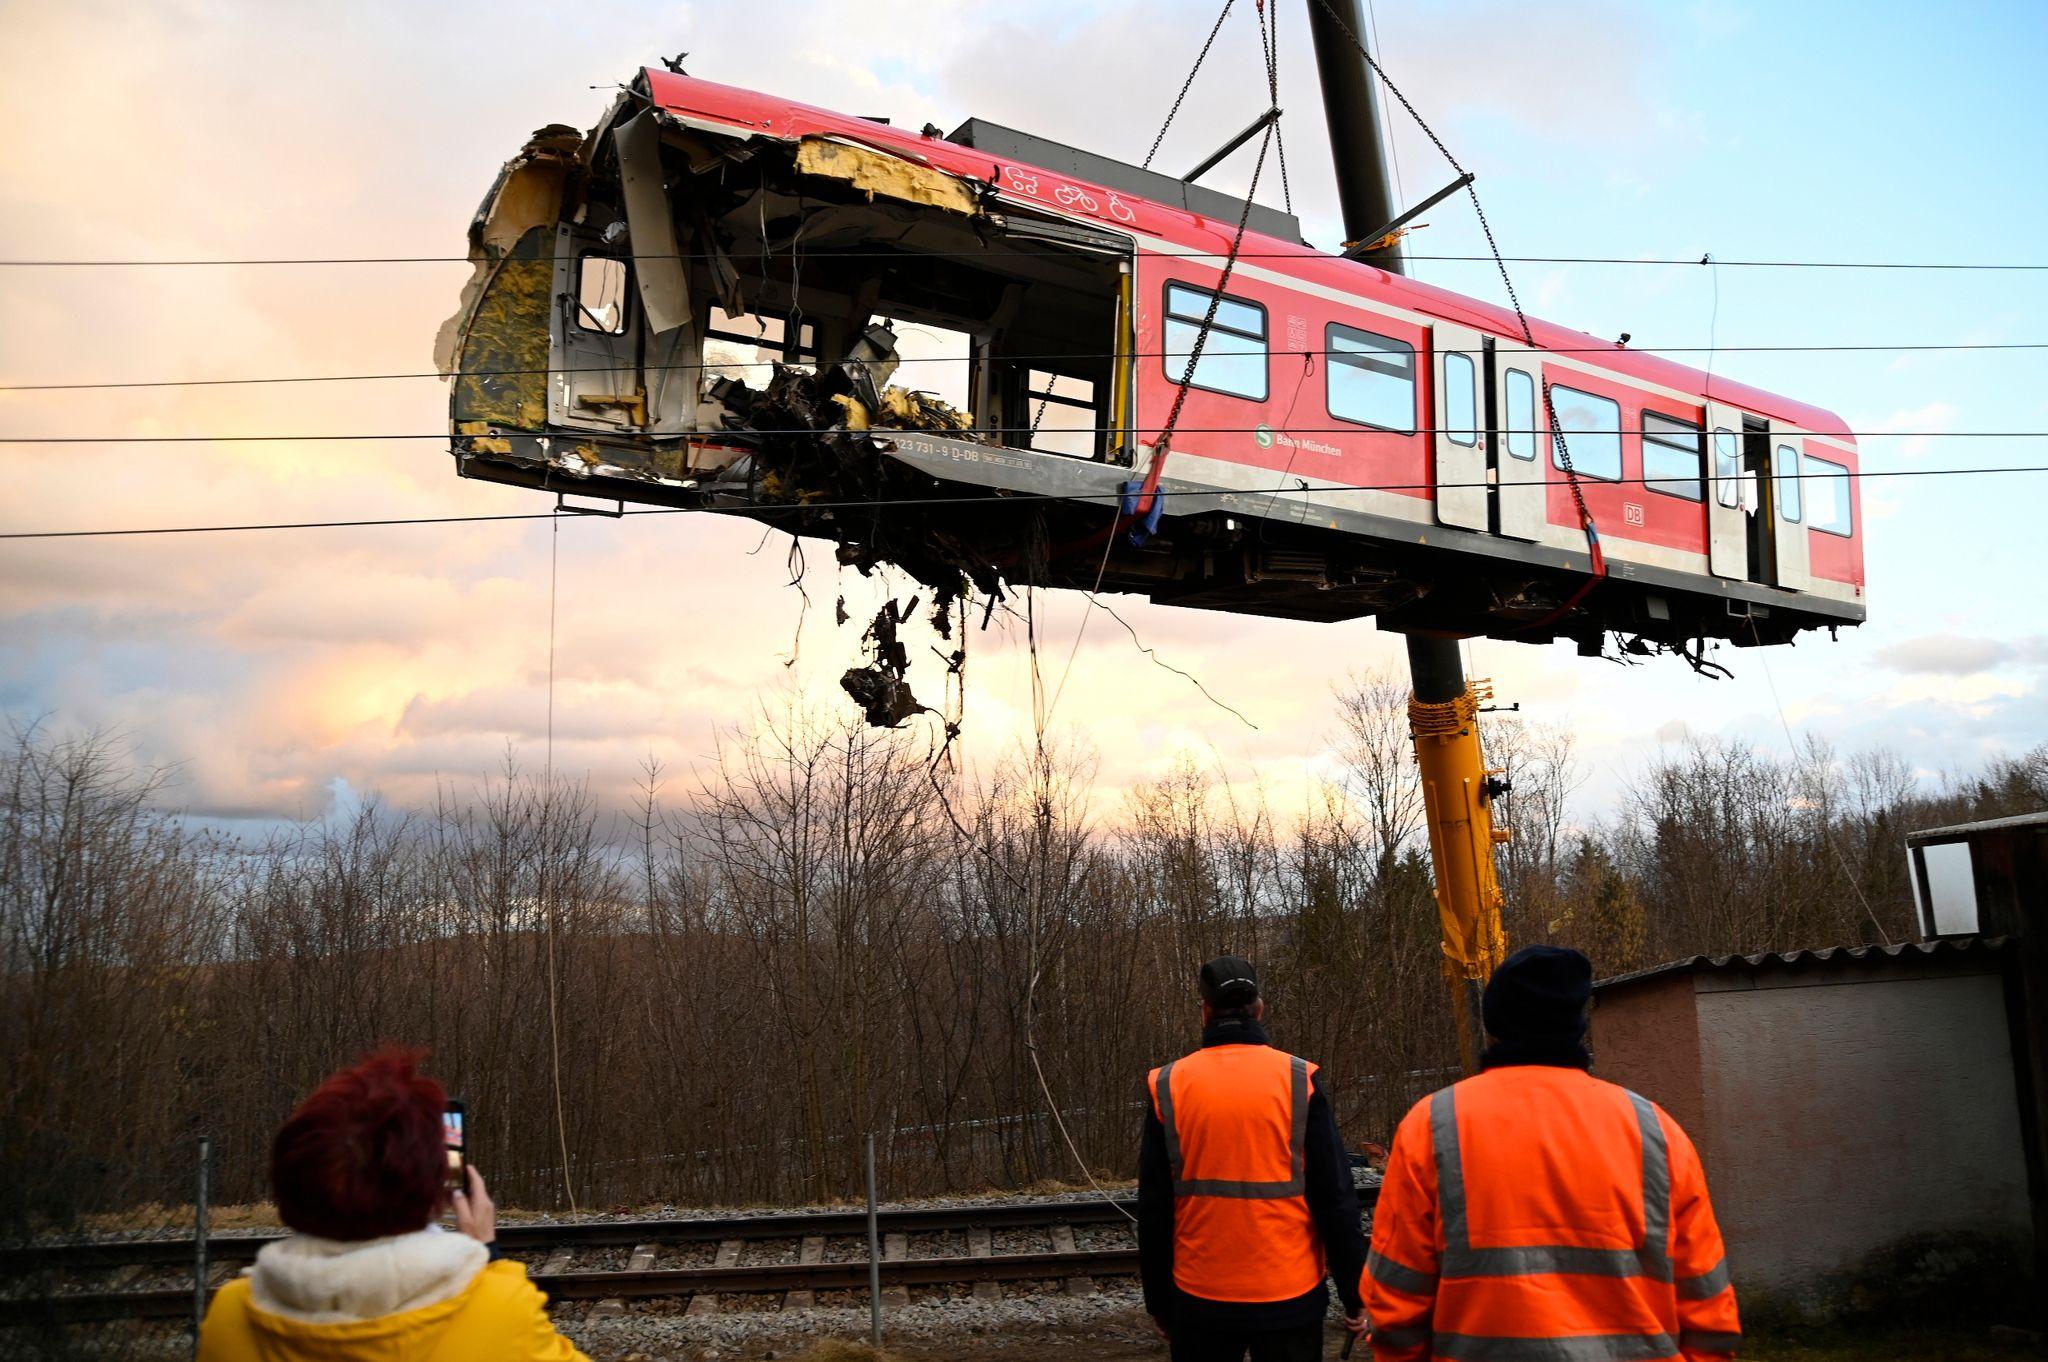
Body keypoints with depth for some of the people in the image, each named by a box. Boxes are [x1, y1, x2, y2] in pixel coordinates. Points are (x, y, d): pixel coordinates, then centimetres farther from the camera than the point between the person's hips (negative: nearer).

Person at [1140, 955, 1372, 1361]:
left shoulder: (1167, 1086, -3)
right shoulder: (1299, 1080, -7)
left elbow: (1153, 1209, 1)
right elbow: (1335, 1196, -6)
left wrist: (1159, 1303, 11)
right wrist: (1354, 1296, 4)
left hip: (1200, 1298, 1)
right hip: (1289, 1298, -1)